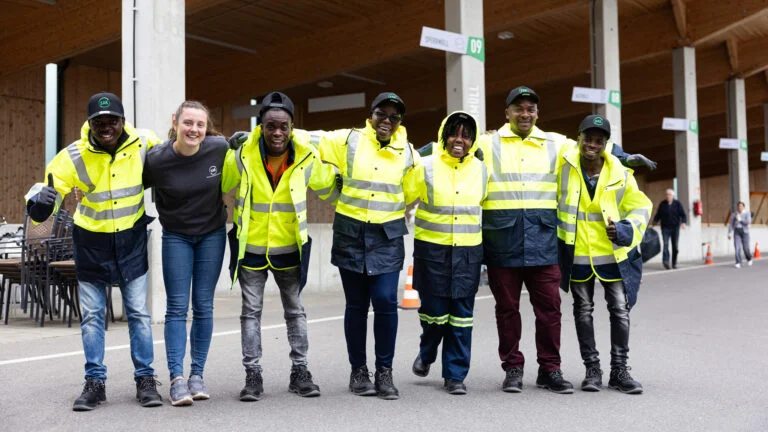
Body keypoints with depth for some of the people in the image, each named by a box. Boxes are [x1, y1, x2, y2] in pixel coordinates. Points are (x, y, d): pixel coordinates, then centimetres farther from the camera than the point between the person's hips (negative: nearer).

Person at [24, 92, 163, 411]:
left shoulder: (143, 143, -11)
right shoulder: (74, 156, -15)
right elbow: (48, 188, -14)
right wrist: (40, 200, -36)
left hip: (131, 240, 0)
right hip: (91, 242, 0)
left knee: (138, 312, 4)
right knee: (92, 315, 7)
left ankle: (145, 379, 15)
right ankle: (95, 382, 18)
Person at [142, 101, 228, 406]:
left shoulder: (219, 148, -14)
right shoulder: (156, 159, -18)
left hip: (212, 234, 1)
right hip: (176, 237, -1)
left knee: (203, 306, 4)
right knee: (177, 306, -4)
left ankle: (197, 374, 13)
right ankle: (177, 378, -2)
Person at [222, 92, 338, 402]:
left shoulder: (307, 158, -10)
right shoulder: (241, 157, -13)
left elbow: (328, 187, 9)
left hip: (290, 248, 1)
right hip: (250, 247, -1)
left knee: (295, 311, 10)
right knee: (251, 311, 5)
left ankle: (300, 371, 21)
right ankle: (253, 375, 14)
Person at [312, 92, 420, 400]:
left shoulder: (408, 154, 5)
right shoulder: (349, 141, -1)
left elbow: (412, 195, 16)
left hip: (387, 236, 1)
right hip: (350, 233, 0)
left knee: (385, 302, -9)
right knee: (356, 305, 5)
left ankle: (384, 372, 5)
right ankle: (358, 370, 19)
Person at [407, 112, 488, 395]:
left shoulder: (481, 170, 6)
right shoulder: (426, 167, -3)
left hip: (468, 252, 2)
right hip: (432, 250, -2)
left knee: (461, 314, 2)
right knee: (434, 311, 2)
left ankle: (455, 375, 15)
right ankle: (426, 354, 33)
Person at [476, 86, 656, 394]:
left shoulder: (555, 144, 14)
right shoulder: (487, 144, 7)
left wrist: (625, 158, 13)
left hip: (543, 241, 2)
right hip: (502, 242, -1)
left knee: (549, 307, 3)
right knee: (507, 308, 5)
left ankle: (549, 369, 15)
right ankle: (513, 368, 18)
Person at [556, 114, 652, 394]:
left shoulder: (620, 175, -8)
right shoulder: (563, 164, -10)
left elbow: (641, 208, 3)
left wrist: (624, 230, -13)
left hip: (613, 253, 0)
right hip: (576, 253, 0)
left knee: (620, 310, 4)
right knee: (583, 310, 9)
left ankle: (619, 370, 18)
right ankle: (592, 369, 21)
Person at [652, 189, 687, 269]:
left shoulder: (677, 204, 3)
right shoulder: (662, 204, 5)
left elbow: (683, 215, -1)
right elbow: (658, 215, 8)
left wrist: (683, 222, -19)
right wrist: (655, 222, -7)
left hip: (675, 228, 1)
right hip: (665, 228, -1)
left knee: (675, 246, 4)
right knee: (665, 244, -15)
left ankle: (674, 263, 14)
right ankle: (665, 261, -24)